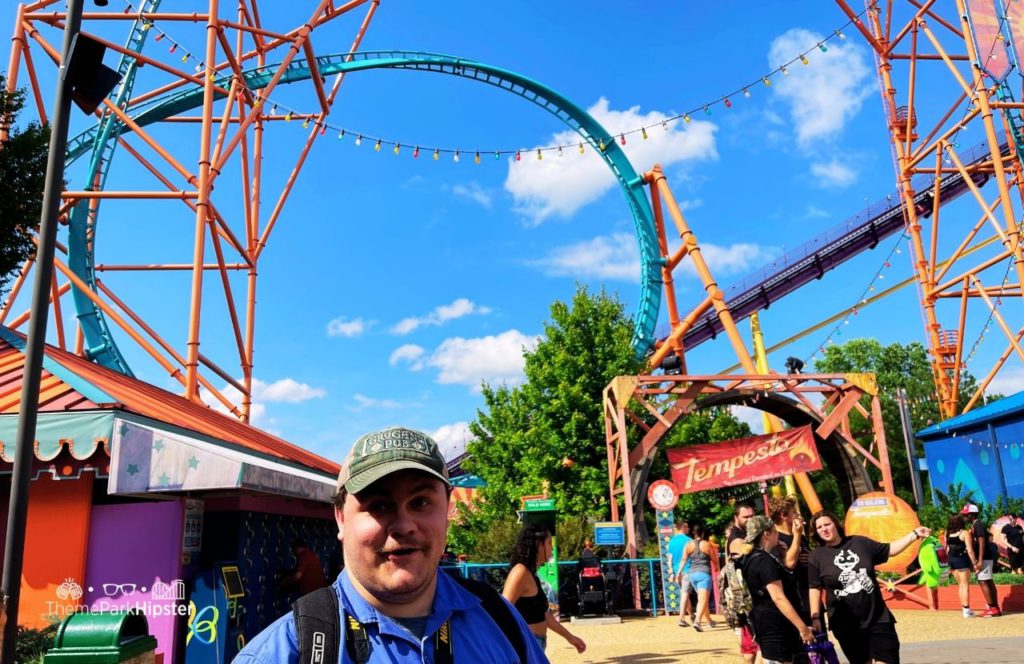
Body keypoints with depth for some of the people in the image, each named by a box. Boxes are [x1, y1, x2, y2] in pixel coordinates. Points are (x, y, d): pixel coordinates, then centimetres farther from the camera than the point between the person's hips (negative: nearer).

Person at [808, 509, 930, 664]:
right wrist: (815, 617, -12)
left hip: (878, 618, 2)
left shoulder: (859, 542, 4)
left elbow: (889, 550, 14)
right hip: (846, 625, -1)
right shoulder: (817, 556, -4)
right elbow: (815, 588, -5)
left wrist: (914, 534, 7)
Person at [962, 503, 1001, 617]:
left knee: (983, 582, -9)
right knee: (989, 582, 12)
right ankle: (995, 608, 16)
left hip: (984, 558, -10)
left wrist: (980, 560, -24)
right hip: (987, 557, 10)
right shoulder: (974, 525, 15)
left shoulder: (977, 525, -14)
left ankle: (992, 608, -8)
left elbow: (982, 543, -20)